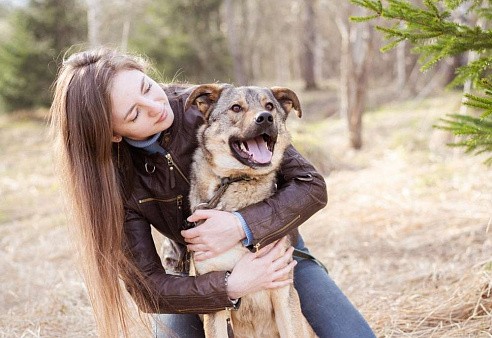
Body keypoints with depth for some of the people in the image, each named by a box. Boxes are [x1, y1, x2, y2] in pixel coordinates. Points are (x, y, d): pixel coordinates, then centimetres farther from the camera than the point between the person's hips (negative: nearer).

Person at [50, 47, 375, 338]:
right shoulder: (116, 179, -20)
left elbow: (311, 185, -20)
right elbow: (148, 287, -19)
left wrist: (243, 226, -35)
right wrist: (232, 286, -33)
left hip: (273, 249, -1)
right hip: (197, 273, 2)